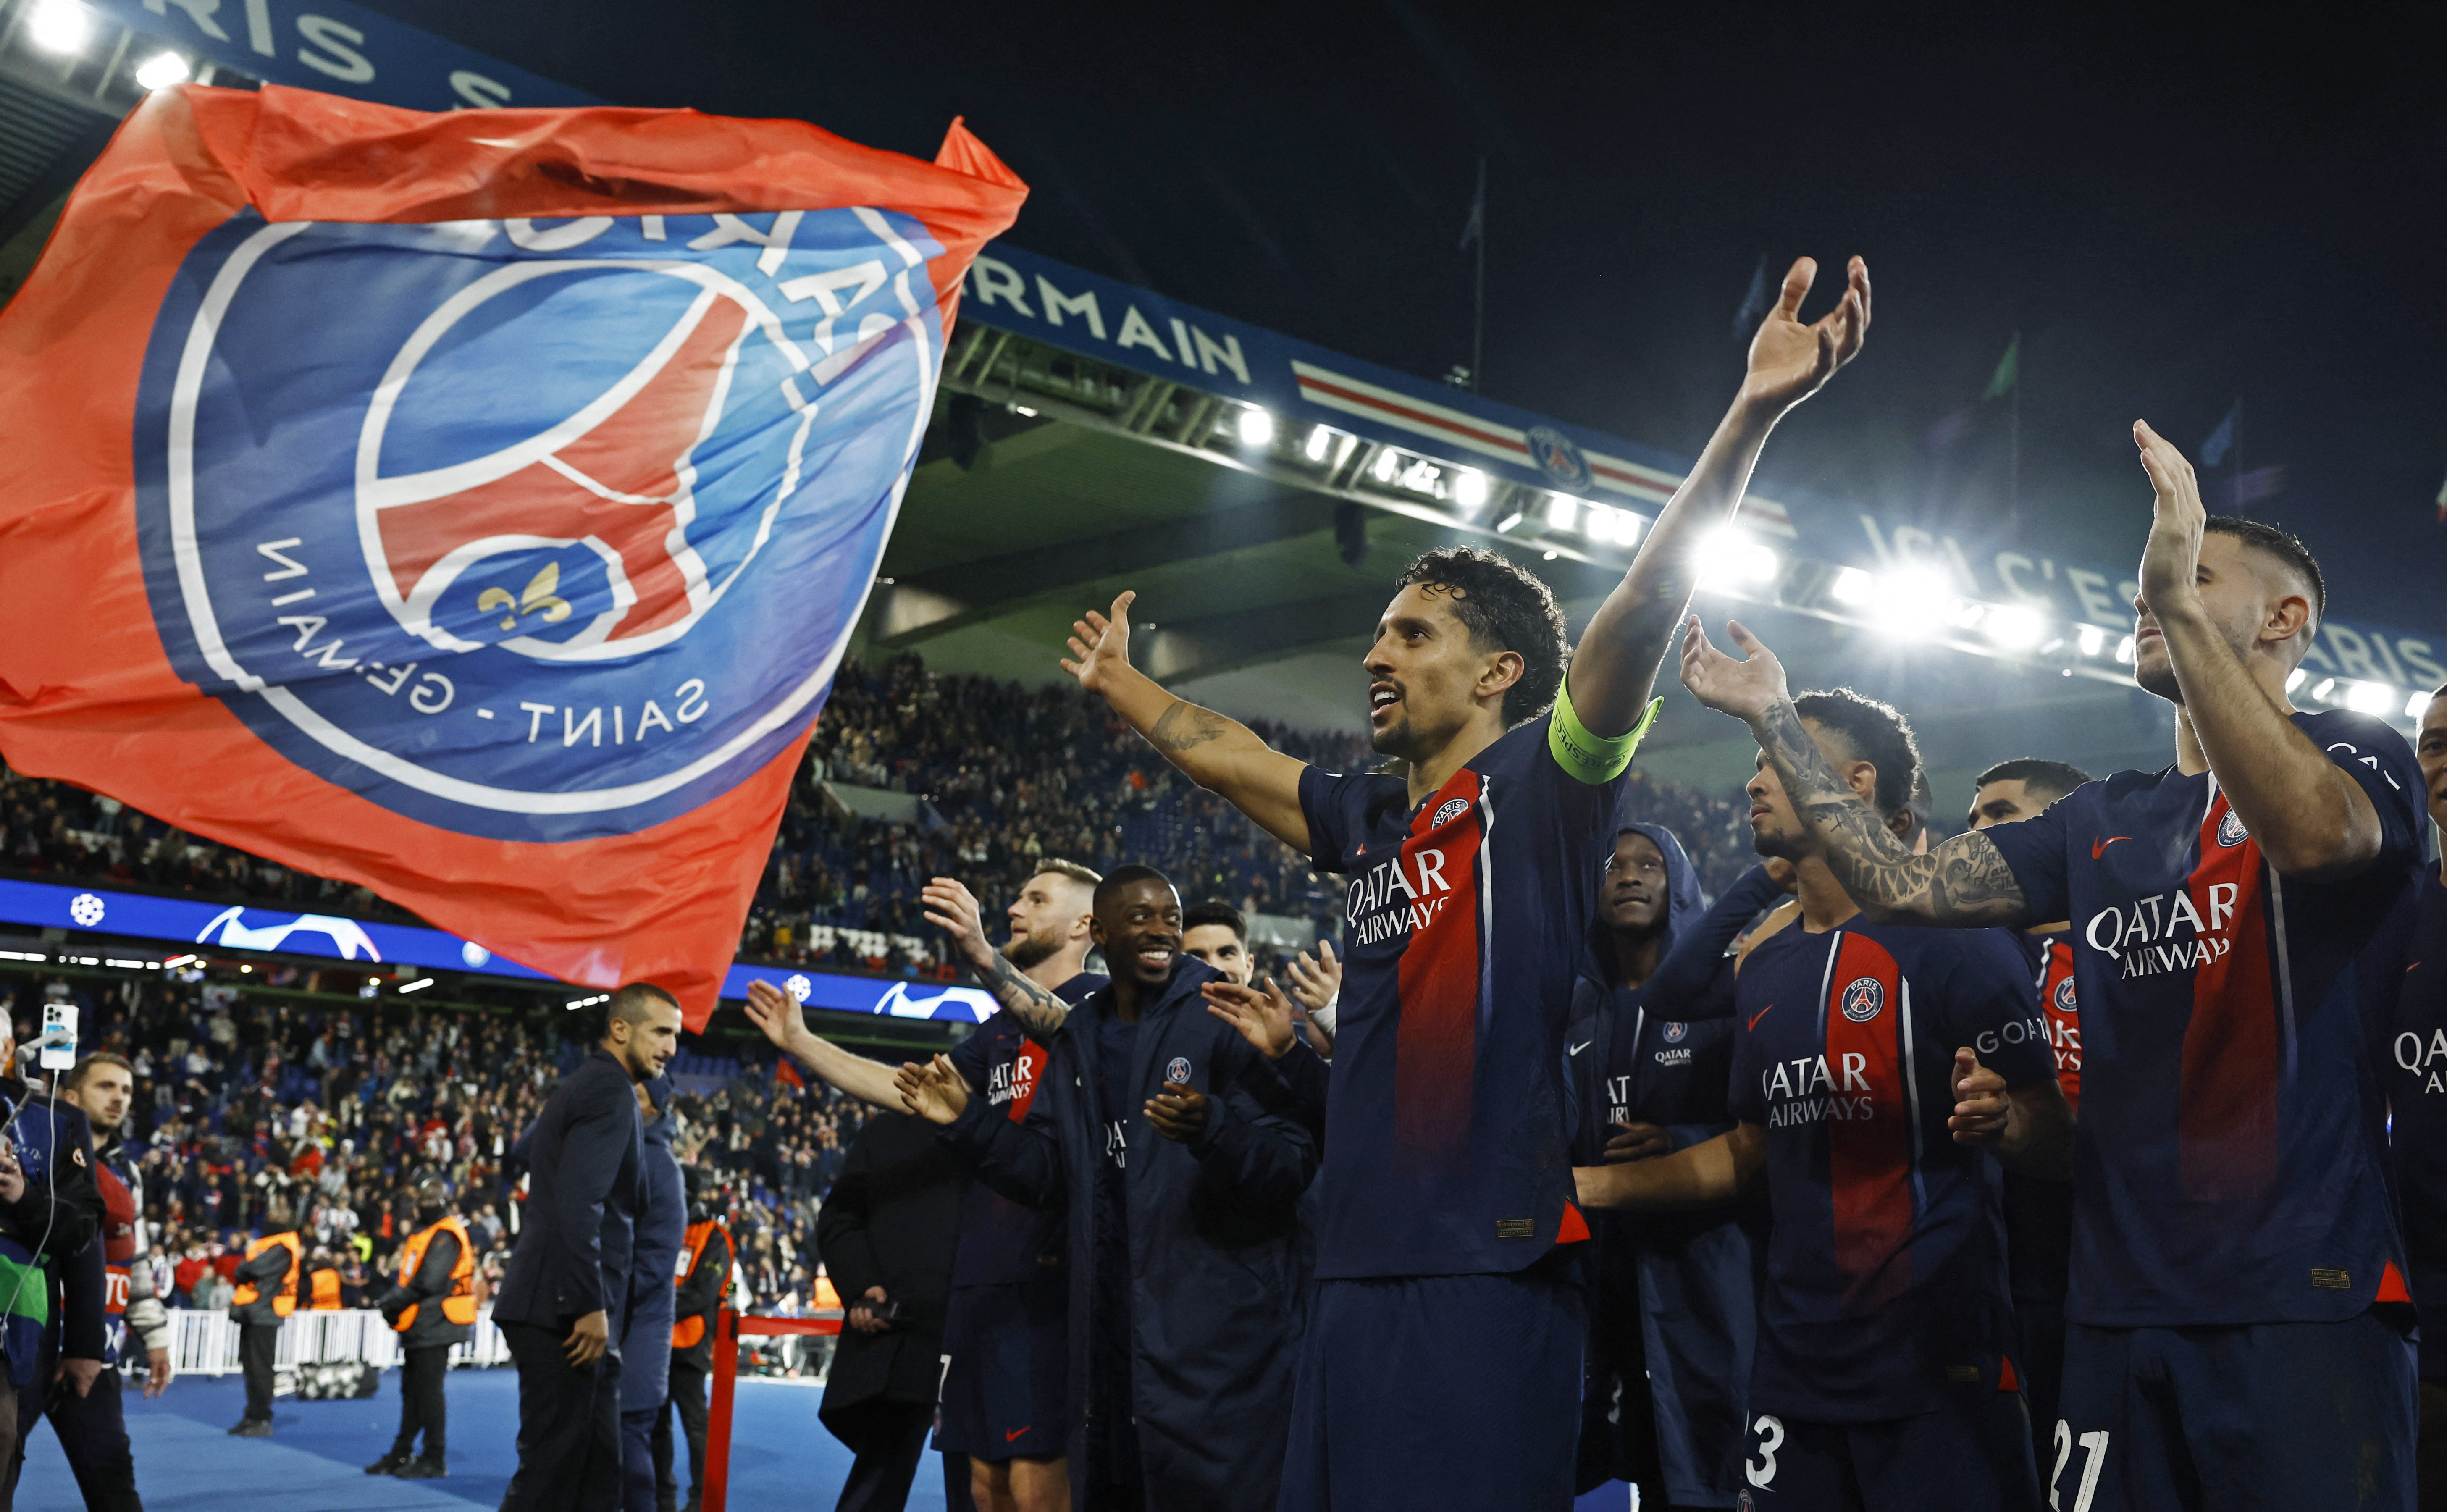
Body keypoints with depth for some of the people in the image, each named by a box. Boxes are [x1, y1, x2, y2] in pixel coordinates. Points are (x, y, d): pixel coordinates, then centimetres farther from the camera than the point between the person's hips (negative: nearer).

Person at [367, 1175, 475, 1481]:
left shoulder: (447, 1236, -12)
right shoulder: (421, 1234, 19)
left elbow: (428, 1282, -20)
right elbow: (406, 1275, 18)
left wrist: (395, 1301, -11)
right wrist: (392, 1301, 0)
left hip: (435, 1326, -10)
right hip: (417, 1327, 10)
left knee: (428, 1390, -8)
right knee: (411, 1390, 15)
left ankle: (435, 1459, -3)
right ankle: (402, 1455, 25)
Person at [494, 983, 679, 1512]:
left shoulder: (583, 1084, 20)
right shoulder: (612, 1089, -11)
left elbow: (524, 1150, 37)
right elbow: (578, 1202, -22)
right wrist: (591, 1305, -23)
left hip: (560, 1309, 10)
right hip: (563, 1310, -10)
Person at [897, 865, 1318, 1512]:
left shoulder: (1226, 1019, -7)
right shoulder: (1076, 1040, 14)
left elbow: (1295, 1163, -15)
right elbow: (1048, 1173, 15)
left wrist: (1212, 1129, -33)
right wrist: (968, 1121, 4)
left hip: (1219, 1331, -6)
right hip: (1110, 1327, 6)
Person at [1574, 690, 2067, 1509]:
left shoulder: (1951, 938, -9)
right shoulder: (1763, 969, 13)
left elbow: (2048, 1130, -11)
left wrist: (1999, 1117, -33)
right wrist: (1587, 1184, 15)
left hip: (1936, 1362, -6)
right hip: (1795, 1362, 7)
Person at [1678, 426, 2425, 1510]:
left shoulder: (2357, 756, 1)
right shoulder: (2100, 823, 17)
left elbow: (2318, 833, -24)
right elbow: (1902, 886, 8)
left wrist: (2180, 603, -27)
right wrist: (1774, 719, 5)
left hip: (2302, 1299, -5)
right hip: (2121, 1302, 6)